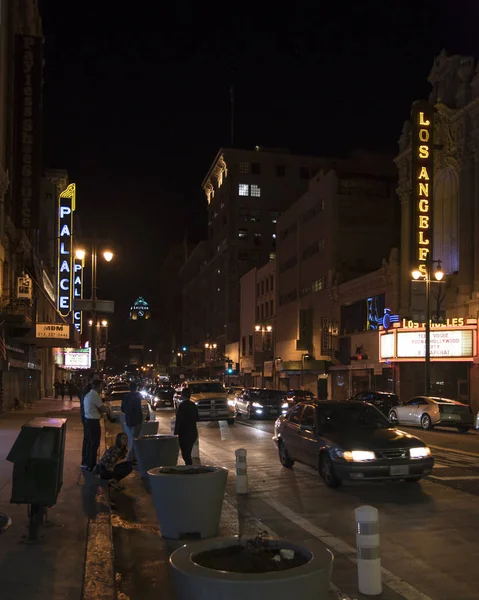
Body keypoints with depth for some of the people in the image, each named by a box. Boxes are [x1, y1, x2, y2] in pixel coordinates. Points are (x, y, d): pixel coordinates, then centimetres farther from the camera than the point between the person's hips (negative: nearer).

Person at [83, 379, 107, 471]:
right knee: (94, 444, -1)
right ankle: (92, 466, 5)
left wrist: (99, 412, 3)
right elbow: (103, 410, -13)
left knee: (89, 443, 17)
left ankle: (88, 464, 26)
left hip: (88, 420, 10)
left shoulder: (88, 395, 12)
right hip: (93, 422, -10)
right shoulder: (95, 396, -18)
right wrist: (106, 410, 7)